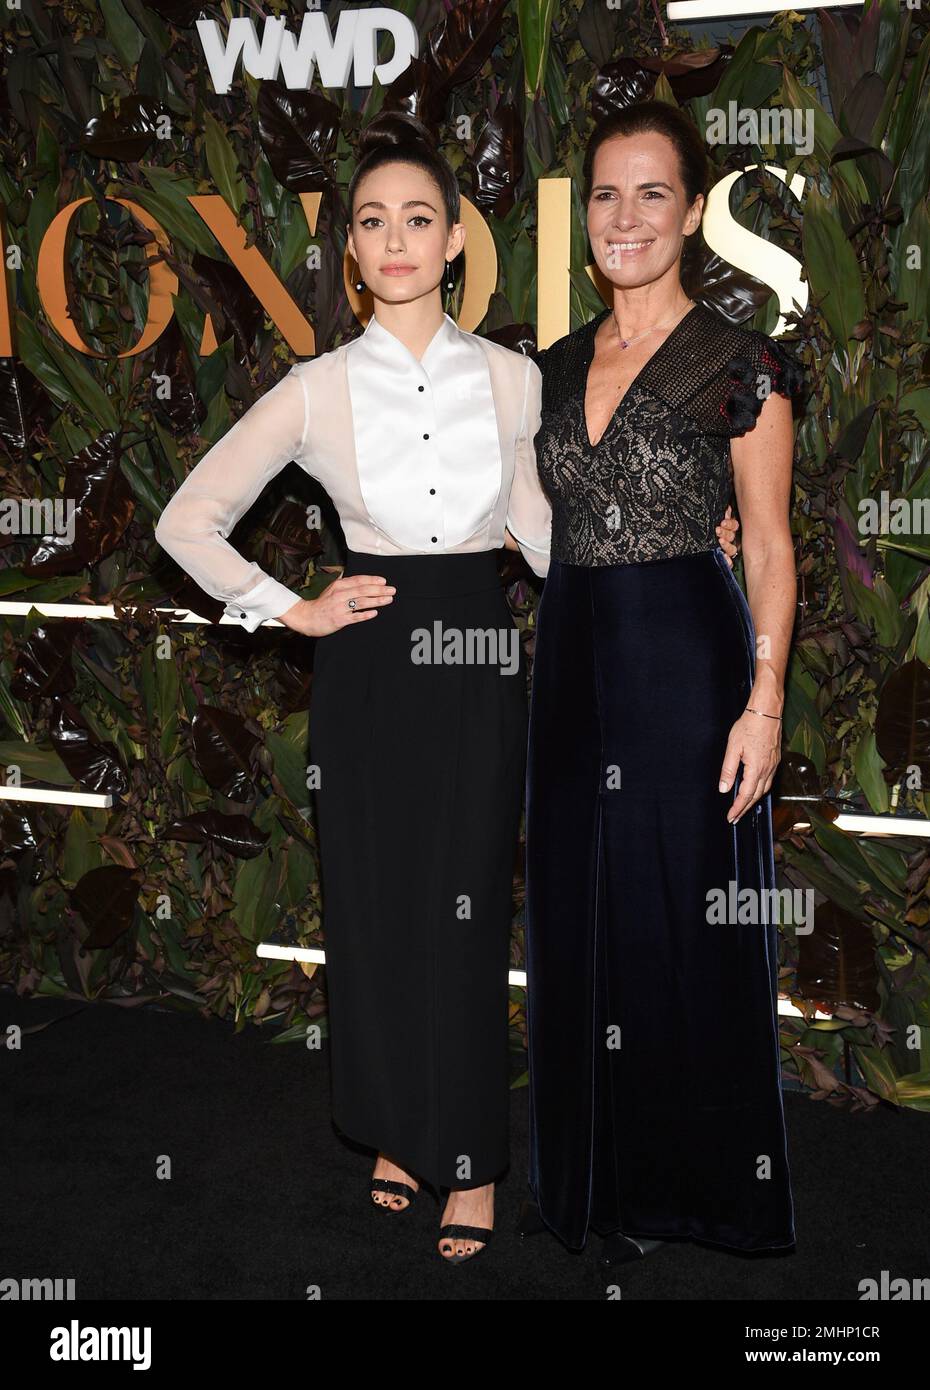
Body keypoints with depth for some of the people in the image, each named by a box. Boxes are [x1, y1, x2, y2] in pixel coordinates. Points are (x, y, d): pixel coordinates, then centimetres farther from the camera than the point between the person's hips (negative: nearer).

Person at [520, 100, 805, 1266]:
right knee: (577, 917, 12)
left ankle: (681, 1185, 21)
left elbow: (769, 548, -7)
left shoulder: (741, 366, -6)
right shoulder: (553, 368, 10)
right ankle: (588, 1178, 28)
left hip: (687, 660, -6)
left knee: (683, 923, 3)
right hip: (571, 659, 6)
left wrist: (765, 702, -14)